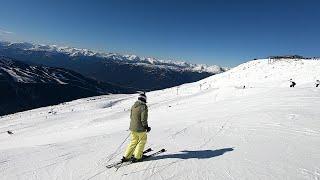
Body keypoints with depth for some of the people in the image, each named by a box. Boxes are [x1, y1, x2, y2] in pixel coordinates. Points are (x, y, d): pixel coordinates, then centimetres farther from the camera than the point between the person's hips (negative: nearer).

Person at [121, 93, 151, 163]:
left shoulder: (133, 106, 4)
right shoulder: (144, 107, -18)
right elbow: (144, 119, -19)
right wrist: (146, 127, -5)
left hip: (132, 128, 7)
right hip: (140, 129, -7)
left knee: (133, 142, 21)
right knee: (142, 141, 15)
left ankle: (126, 157, 22)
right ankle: (137, 157, 16)